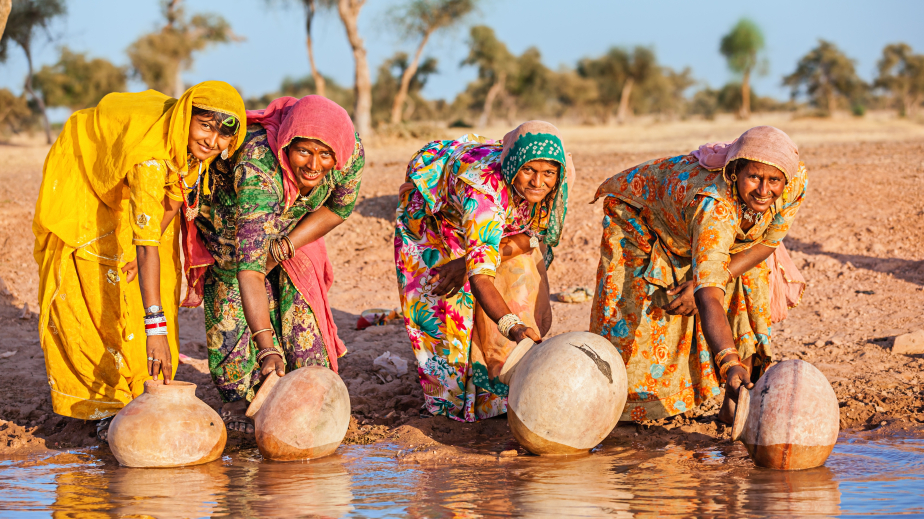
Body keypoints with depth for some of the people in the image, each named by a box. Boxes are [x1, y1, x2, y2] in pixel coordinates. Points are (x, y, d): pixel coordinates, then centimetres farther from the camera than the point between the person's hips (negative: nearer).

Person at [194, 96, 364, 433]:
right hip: (229, 217, -4)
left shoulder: (353, 153, -33)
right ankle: (241, 399, 2)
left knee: (299, 297, -6)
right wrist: (267, 349, -58)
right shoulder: (257, 168, -47)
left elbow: (338, 209, -9)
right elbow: (250, 268, -51)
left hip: (291, 224, 4)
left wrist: (282, 248, -20)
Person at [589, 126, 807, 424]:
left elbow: (766, 243, -14)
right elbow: (709, 300, -56)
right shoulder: (713, 204, -49)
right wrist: (730, 365, -70)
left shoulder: (795, 184, -32)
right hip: (643, 216, -5)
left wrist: (704, 284, -26)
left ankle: (734, 406, 2)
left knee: (747, 294, -10)